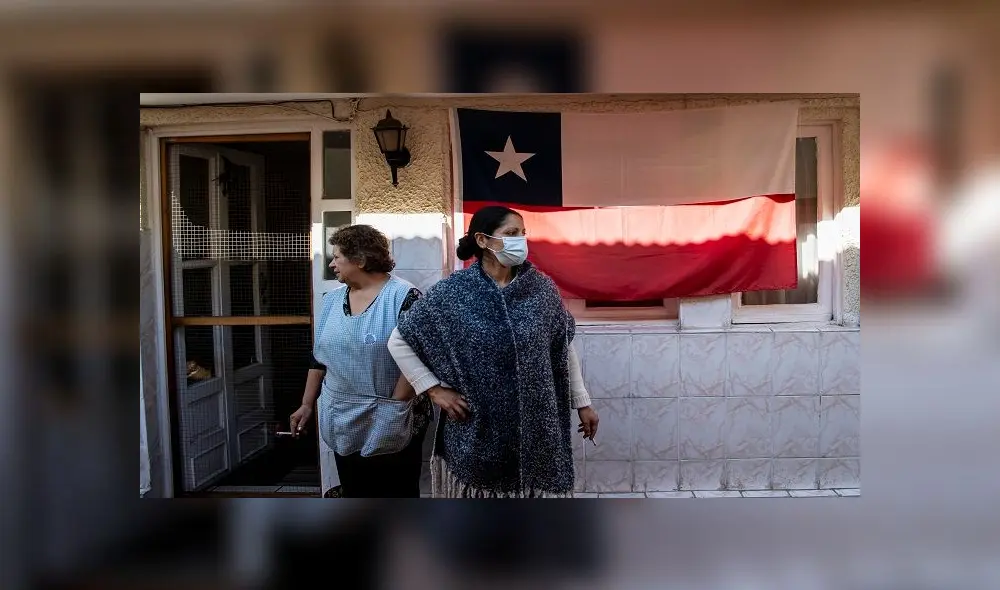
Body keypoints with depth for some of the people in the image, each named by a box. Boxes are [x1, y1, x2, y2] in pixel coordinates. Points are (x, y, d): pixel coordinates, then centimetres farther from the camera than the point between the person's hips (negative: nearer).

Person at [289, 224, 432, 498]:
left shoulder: (403, 296, -12)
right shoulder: (332, 300, 7)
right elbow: (319, 356, 13)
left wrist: (394, 406, -16)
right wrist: (307, 404, 11)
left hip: (391, 424, -5)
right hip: (344, 421, 6)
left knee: (397, 494, 6)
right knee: (353, 493, 16)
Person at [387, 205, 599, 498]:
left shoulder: (541, 287, 0)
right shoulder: (452, 292, -8)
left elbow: (564, 348, 9)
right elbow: (399, 341, -2)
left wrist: (582, 402, 10)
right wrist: (434, 389, -6)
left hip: (536, 425, 2)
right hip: (477, 430, -2)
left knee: (536, 486, 8)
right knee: (479, 488, 12)